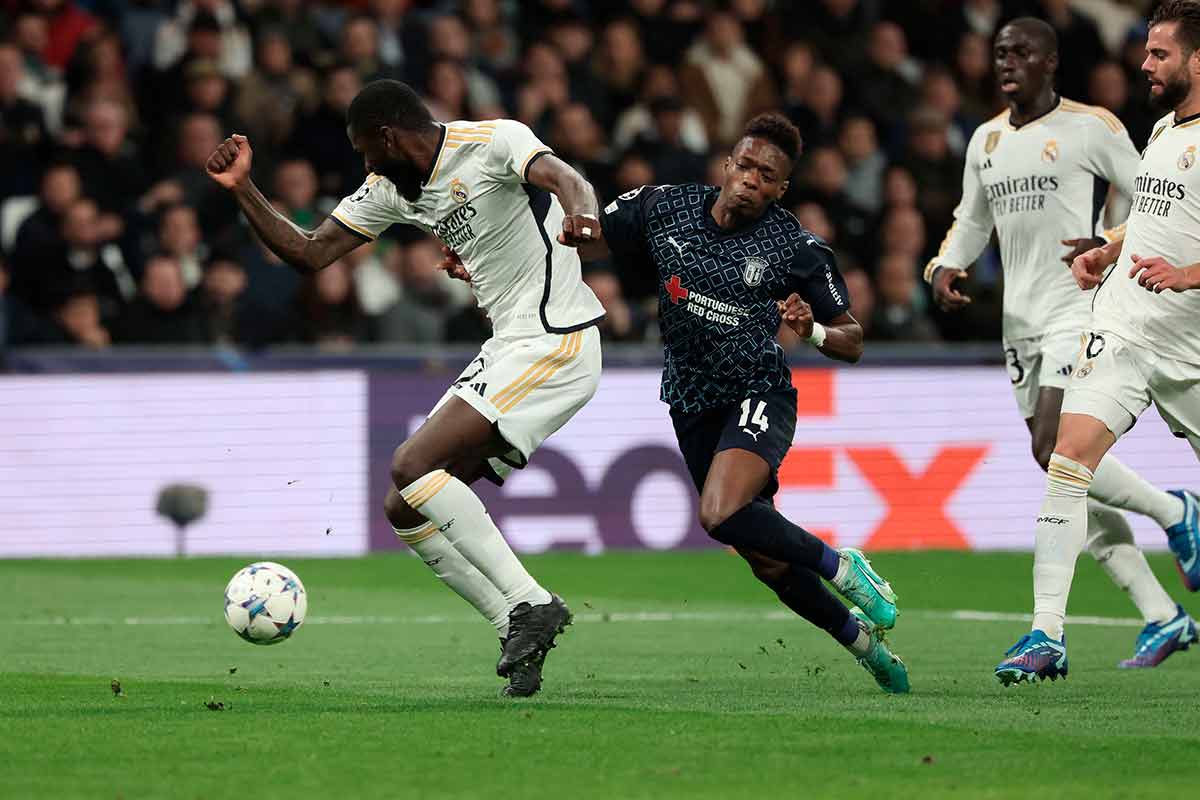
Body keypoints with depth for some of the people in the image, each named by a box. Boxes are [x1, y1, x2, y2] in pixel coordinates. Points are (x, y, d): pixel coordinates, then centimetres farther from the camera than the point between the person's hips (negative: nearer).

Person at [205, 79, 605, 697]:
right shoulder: (391, 188, 13)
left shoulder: (493, 141, -12)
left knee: (413, 465, -21)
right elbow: (309, 254, 15)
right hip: (507, 350, 10)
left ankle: (530, 604, -18)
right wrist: (242, 189, 2)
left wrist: (581, 211, -55)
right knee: (406, 509, 4)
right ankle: (521, 638, 3)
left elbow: (562, 177, -32)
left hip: (554, 345, -10)